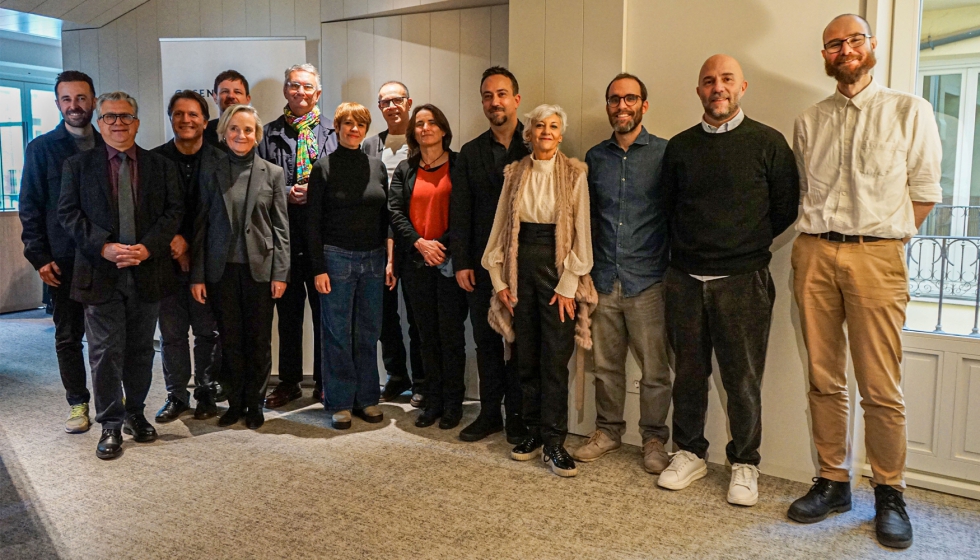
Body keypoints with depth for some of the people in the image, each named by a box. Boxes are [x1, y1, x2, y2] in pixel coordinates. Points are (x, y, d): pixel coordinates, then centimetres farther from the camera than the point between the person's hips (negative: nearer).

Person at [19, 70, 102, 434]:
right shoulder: (41, 149, 1)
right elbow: (30, 208, 0)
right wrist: (40, 257, -6)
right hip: (65, 260, -1)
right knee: (68, 335, 6)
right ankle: (78, 403, 18)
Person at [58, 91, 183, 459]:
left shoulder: (161, 166, 7)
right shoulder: (78, 165, 5)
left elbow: (174, 211, 1)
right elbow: (68, 212, -1)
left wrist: (147, 247, -14)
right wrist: (104, 247, -15)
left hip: (147, 272, 1)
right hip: (101, 273, -1)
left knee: (141, 350, 12)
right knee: (105, 353, 2)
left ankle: (135, 412, 29)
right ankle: (111, 425, 14)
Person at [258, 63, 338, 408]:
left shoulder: (332, 133, 6)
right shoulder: (269, 134, 9)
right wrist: (286, 194, -11)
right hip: (284, 234, 1)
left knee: (325, 310, 6)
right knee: (288, 311, 10)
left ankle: (324, 381, 19)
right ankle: (289, 382, 23)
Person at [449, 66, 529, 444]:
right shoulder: (470, 153, 10)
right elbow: (460, 211, 7)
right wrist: (461, 263, -1)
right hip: (482, 265, 3)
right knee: (486, 341, 10)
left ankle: (517, 415, 18)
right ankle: (490, 412, 22)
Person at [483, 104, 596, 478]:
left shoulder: (574, 174, -1)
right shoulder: (515, 174, 8)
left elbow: (581, 232, -4)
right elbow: (501, 227, 9)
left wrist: (568, 285, -9)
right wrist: (499, 279, 4)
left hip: (557, 268, -3)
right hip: (521, 267, 3)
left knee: (555, 359, -3)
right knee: (527, 357, 8)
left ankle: (554, 441, 7)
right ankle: (534, 431, 21)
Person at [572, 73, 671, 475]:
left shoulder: (664, 154, -1)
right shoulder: (595, 157, 11)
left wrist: (674, 271, -5)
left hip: (647, 280, -3)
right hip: (603, 279, 3)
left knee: (654, 369, 3)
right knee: (605, 363, 12)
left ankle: (654, 438, 20)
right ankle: (608, 430, 28)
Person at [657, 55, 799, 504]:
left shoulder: (768, 142, 0)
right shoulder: (680, 146, 10)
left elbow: (786, 208, 3)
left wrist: (747, 243, 4)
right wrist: (688, 246, 8)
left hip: (742, 280, -3)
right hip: (684, 279, 3)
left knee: (743, 378, 3)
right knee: (688, 373, 10)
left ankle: (745, 464, 20)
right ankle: (689, 453, 26)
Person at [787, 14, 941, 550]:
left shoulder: (909, 111, 6)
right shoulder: (809, 122, 15)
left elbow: (925, 193, 5)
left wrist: (881, 239, 2)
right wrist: (822, 237, 6)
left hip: (876, 255, -3)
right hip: (813, 253, 3)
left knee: (880, 388, -3)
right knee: (823, 379, 7)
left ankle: (889, 494, 13)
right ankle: (832, 481, 19)